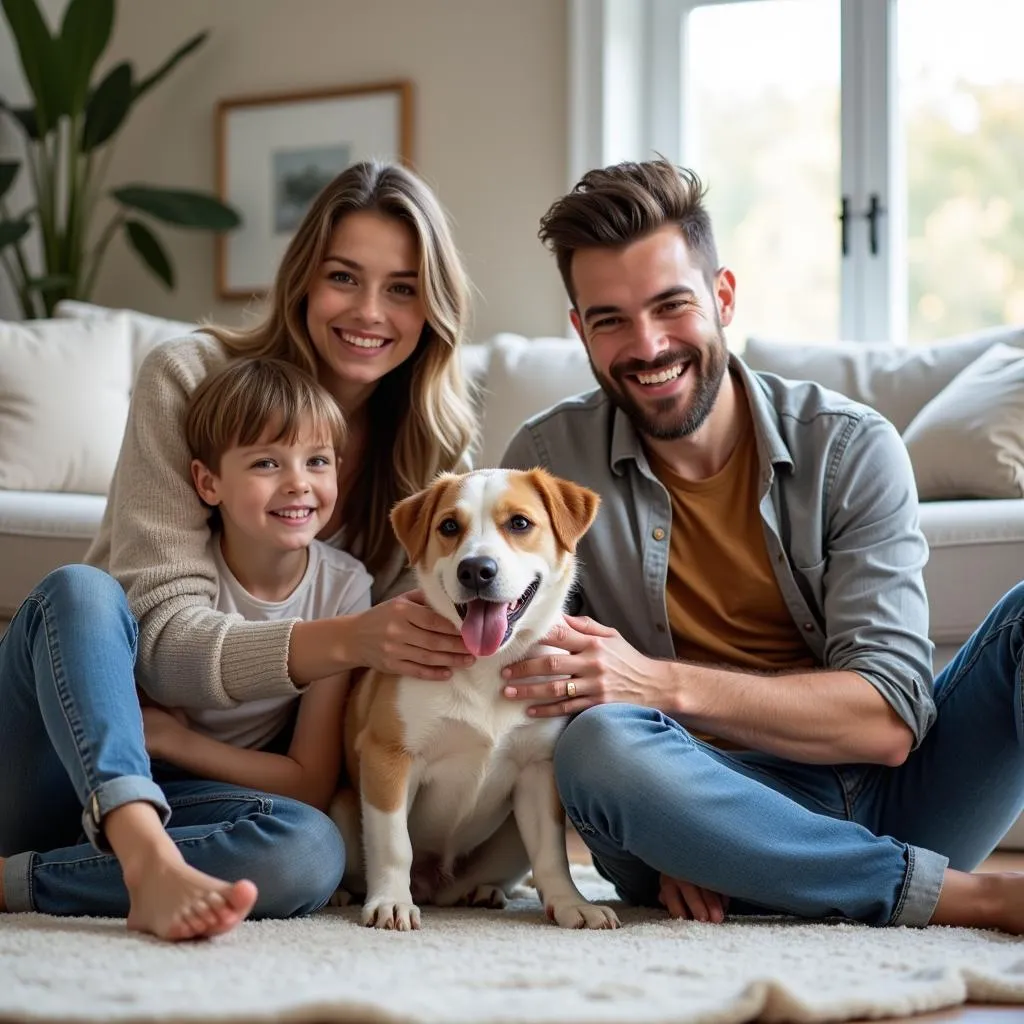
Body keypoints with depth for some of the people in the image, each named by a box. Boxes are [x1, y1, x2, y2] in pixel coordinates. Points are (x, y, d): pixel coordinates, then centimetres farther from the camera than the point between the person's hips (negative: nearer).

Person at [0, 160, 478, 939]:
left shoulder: (432, 457, 4)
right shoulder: (190, 378, -8)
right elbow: (163, 636, -17)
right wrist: (346, 641, -33)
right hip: (67, 742, -2)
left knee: (311, 852, -31)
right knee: (81, 590, -32)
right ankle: (152, 864, -50)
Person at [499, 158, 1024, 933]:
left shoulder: (851, 451, -3)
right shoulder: (548, 463, -1)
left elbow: (889, 722, -12)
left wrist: (662, 683, -25)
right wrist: (656, 833, -22)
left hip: (886, 797, 1)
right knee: (600, 743, -33)